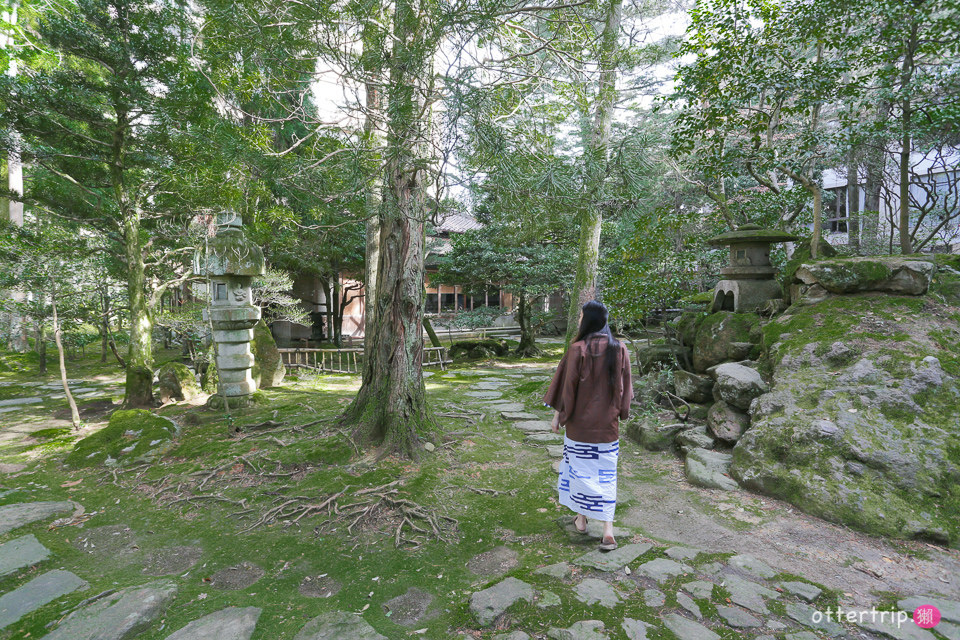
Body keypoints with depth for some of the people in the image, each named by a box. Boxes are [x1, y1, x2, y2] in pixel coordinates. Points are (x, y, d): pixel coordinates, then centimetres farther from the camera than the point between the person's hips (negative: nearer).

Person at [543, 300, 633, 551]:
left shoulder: (578, 349, -16)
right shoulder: (620, 349, -3)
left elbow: (568, 385, -11)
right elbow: (625, 388, 5)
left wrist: (557, 415, -1)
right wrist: (619, 413, 18)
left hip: (580, 422, -3)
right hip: (608, 424, 3)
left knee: (580, 467, 13)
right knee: (606, 474, 10)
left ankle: (581, 518, 29)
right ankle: (608, 530, 6)